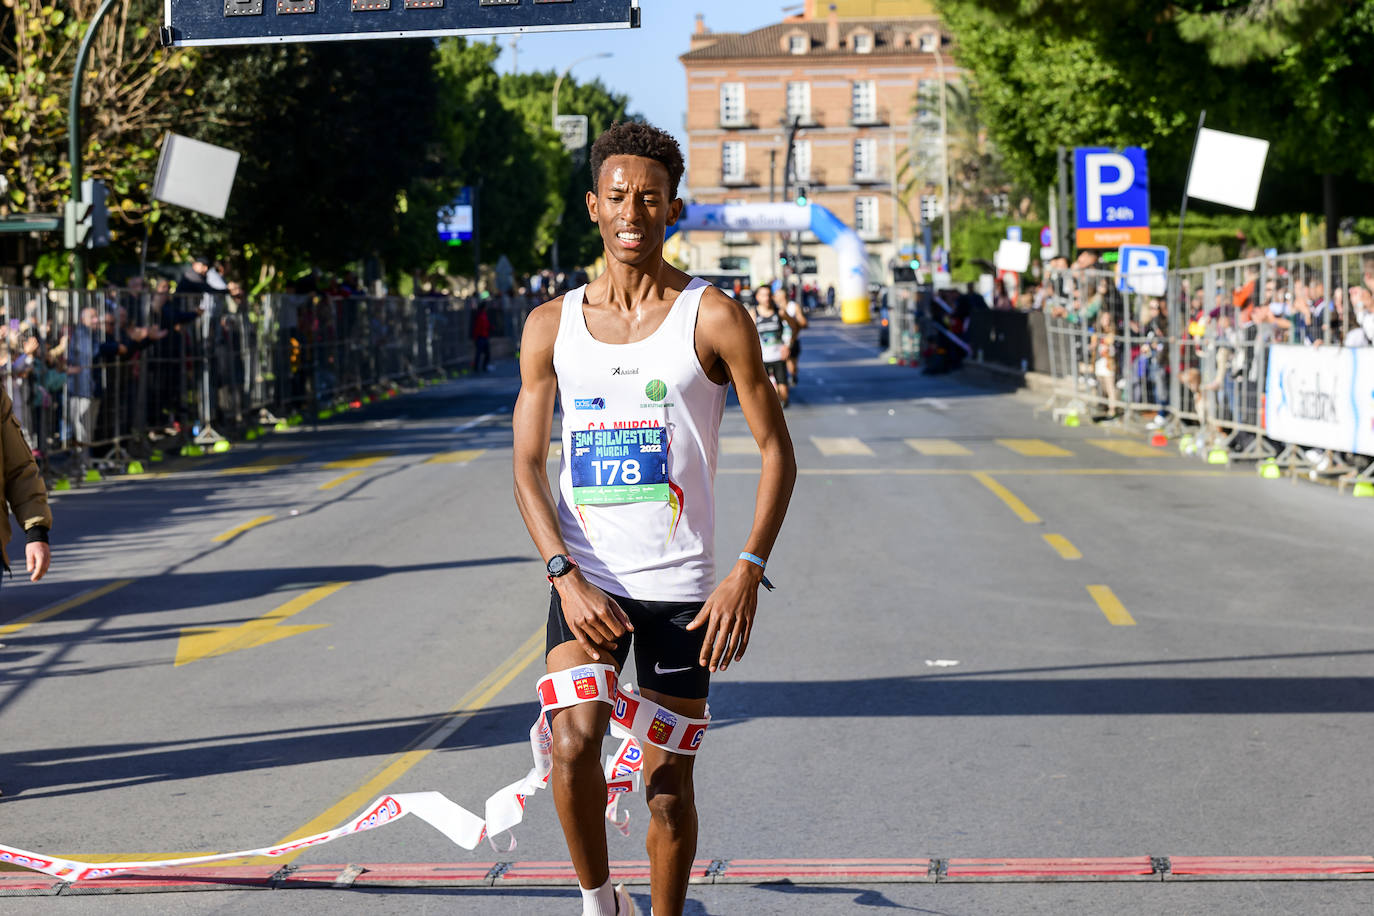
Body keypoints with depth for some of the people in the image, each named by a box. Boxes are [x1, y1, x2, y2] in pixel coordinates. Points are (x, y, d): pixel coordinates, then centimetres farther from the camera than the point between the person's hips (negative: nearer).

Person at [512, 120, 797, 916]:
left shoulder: (713, 318, -3)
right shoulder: (552, 326, 6)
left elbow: (778, 452, -2)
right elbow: (528, 464, 5)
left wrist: (748, 572, -14)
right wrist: (565, 575, -10)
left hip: (680, 586, -1)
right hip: (586, 580, 1)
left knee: (668, 781, 5)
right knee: (574, 744, -18)